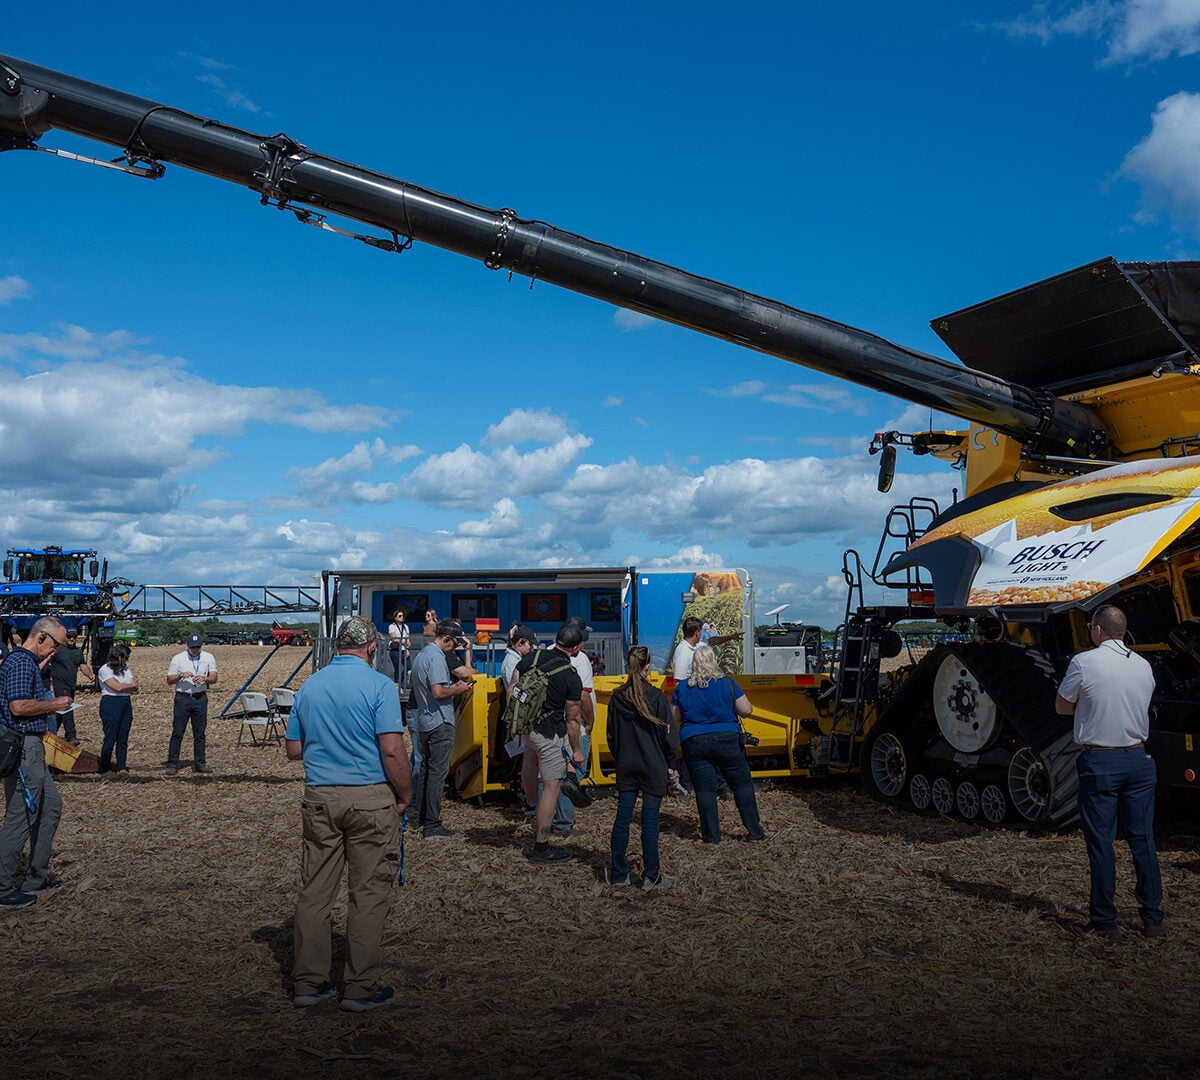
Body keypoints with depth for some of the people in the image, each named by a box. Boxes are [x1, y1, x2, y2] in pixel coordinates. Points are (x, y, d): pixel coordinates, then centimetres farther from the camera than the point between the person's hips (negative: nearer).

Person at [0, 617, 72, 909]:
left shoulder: (28, 662, 18)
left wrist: (50, 707, 12)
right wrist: (52, 704, -13)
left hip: (31, 748, 11)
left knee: (51, 805, 17)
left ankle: (36, 878, 25)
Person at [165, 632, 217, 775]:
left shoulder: (208, 657, 6)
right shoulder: (178, 658, 0)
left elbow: (214, 679, 2)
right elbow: (169, 681, 1)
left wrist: (204, 678, -19)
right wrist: (181, 675, -18)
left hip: (201, 698, 2)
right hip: (183, 698, -2)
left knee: (200, 733, 6)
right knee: (177, 732, -4)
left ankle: (199, 763, 12)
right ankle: (172, 764, 0)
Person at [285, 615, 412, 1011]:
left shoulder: (309, 686, 7)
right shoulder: (379, 685, -10)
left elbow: (293, 749, 12)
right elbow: (392, 751, -16)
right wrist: (405, 796, -4)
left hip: (319, 798, 5)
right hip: (370, 798, -5)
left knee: (315, 890, 12)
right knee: (369, 893, 4)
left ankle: (307, 982, 20)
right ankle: (361, 988, 10)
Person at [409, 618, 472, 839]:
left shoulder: (421, 655, 15)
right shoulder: (436, 657, -17)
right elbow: (438, 692, -26)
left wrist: (451, 685, 15)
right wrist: (458, 689, -9)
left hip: (424, 722, 10)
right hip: (440, 723, -10)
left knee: (424, 769, 17)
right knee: (437, 772, -6)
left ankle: (422, 816, 26)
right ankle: (432, 826, -4)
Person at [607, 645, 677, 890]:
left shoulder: (617, 697, 0)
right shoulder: (655, 696, -12)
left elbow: (611, 735, 8)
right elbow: (666, 733, -9)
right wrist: (670, 762, 3)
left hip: (626, 767, 4)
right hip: (653, 767, -4)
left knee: (622, 819, 10)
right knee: (650, 822, 1)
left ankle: (618, 874, 15)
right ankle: (651, 877, 7)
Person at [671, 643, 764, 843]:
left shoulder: (682, 688, 1)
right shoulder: (727, 683, -5)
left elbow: (675, 717, 8)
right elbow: (746, 710, -4)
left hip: (694, 743, 1)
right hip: (727, 740, -1)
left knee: (704, 789, 5)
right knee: (742, 784, 9)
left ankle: (711, 835, 7)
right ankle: (754, 831, 11)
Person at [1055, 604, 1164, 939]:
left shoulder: (1083, 663, -10)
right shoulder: (1144, 666, 5)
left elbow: (1061, 707, 0)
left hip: (1099, 762, -4)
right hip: (1138, 759, 4)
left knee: (1101, 842, 2)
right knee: (1143, 839, 11)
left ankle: (1105, 921, 8)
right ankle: (1153, 918, 17)